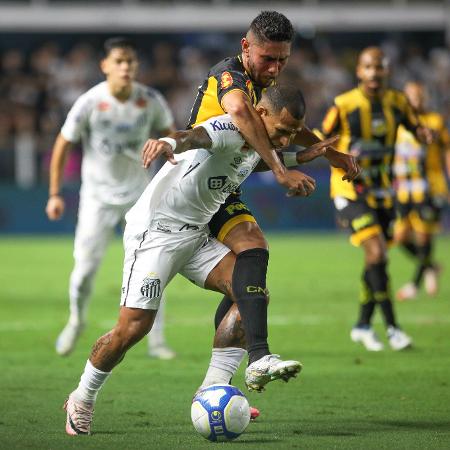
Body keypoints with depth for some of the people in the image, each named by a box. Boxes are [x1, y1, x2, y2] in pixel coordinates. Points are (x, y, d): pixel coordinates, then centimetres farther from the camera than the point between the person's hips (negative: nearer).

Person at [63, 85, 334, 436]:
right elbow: (197, 137, -48)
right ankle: (82, 400, 9)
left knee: (252, 290, -12)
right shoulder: (230, 128, -23)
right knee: (134, 326, -9)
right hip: (155, 230, -9)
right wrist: (170, 142, -69)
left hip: (197, 235, 9)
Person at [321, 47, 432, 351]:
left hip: (381, 189, 5)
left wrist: (424, 133, -14)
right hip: (350, 188, -5)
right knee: (376, 252, -18)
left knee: (377, 257, 10)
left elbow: (415, 127, 10)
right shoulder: (344, 104, -12)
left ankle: (363, 325, 26)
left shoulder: (397, 102, -1)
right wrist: (343, 154, -24)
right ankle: (392, 326, -15)